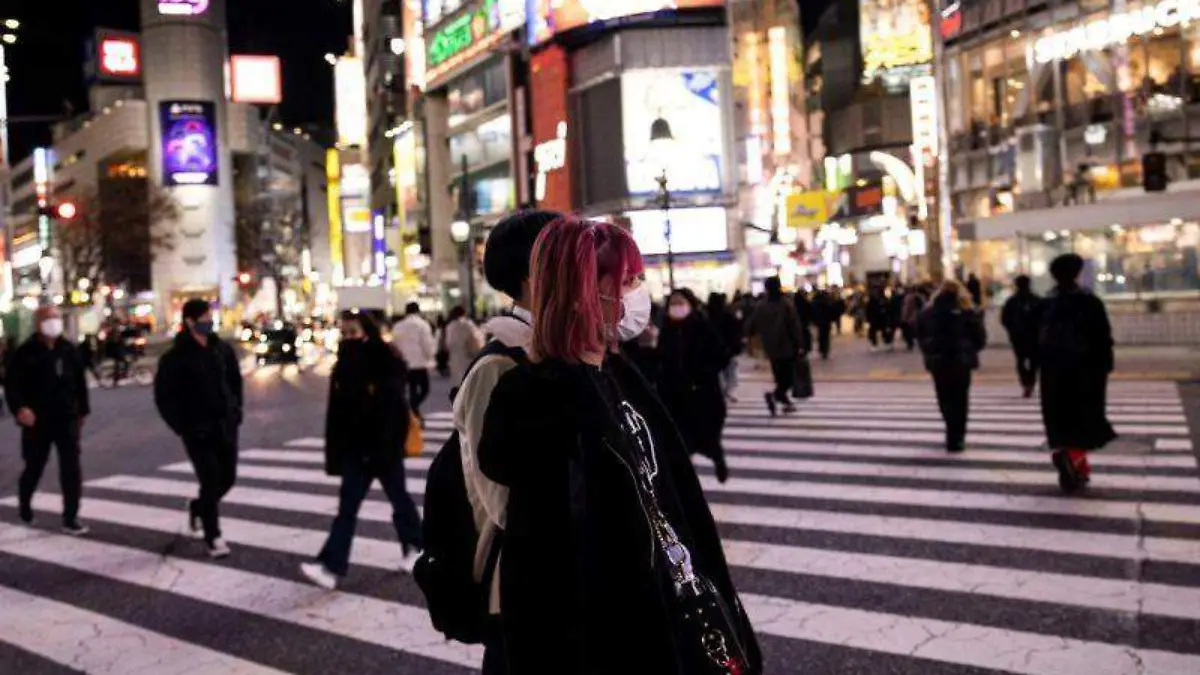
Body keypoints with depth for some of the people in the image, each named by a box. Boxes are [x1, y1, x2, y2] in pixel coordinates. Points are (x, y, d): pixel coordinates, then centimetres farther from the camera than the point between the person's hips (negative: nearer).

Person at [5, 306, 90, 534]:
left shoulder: (68, 350, 4)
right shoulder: (26, 352, -7)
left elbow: (79, 381, 12)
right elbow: (11, 384, -9)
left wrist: (82, 410, 13)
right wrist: (19, 408, -24)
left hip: (67, 419, 2)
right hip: (37, 421, -2)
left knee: (71, 468, -4)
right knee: (34, 467, 13)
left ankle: (70, 518, 1)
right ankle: (24, 504, 42)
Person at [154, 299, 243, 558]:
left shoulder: (222, 349, 5)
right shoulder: (176, 357, -10)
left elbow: (235, 380, 18)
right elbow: (163, 395, -7)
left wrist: (236, 410, 9)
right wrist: (180, 426, -11)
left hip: (225, 426, 5)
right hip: (197, 430, -5)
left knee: (227, 478, 10)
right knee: (211, 482, -7)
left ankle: (198, 507, 40)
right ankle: (213, 538, 7)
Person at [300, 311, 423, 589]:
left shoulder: (387, 366, -15)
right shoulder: (343, 368, 4)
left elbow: (394, 412, -19)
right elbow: (335, 413, 6)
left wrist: (384, 449, -24)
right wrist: (335, 451, 4)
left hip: (385, 447, -5)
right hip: (355, 448, 5)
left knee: (398, 497, 12)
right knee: (347, 506, 0)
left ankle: (414, 548, 33)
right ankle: (331, 566, -4)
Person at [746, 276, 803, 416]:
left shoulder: (760, 307, 0)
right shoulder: (786, 306, -14)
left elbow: (750, 329, 5)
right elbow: (795, 328, -15)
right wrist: (799, 345, -9)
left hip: (771, 349, 5)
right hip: (787, 348, -5)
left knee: (780, 378, 17)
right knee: (788, 377, -1)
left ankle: (786, 402, 21)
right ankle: (775, 395, -23)